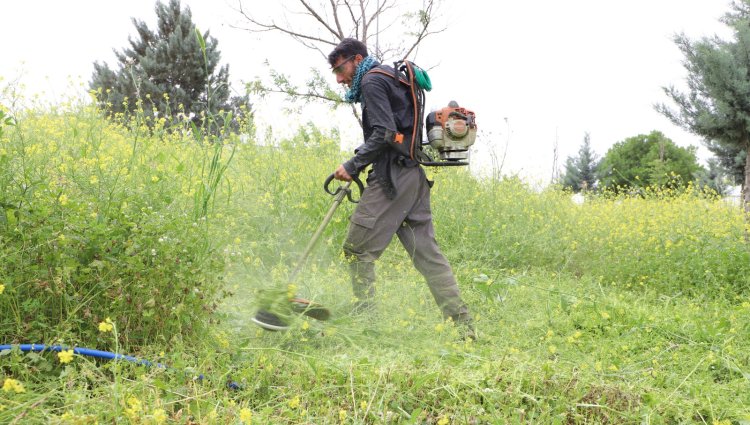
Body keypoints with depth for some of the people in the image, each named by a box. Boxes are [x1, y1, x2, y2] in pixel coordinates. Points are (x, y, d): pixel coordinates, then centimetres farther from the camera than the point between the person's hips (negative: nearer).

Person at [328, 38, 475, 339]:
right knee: (425, 251, 6)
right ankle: (463, 326, 2)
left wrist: (352, 166, -11)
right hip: (413, 176, 10)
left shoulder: (372, 81, -4)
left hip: (393, 176, -10)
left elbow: (384, 133, -16)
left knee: (357, 248, -4)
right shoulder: (391, 79, 26)